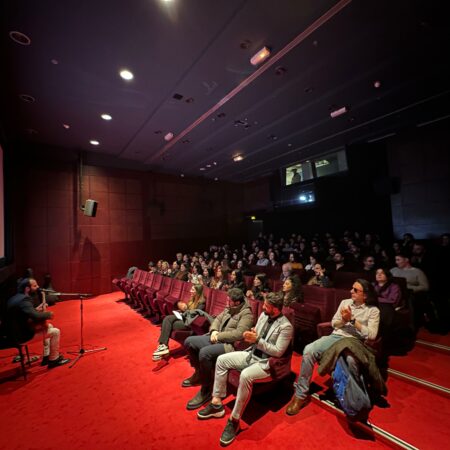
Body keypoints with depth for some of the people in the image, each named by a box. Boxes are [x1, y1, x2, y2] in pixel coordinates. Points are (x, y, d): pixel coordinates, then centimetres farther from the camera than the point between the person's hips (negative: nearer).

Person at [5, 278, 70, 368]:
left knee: (49, 326, 21)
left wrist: (36, 310, 5)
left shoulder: (16, 297, 7)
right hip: (21, 334, -10)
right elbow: (36, 316, -34)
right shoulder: (24, 300, -24)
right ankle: (53, 360, 6)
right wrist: (48, 314, -16)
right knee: (55, 332, -7)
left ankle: (46, 357, 27)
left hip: (17, 330, 10)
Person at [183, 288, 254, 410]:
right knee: (189, 342, 1)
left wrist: (219, 335, -18)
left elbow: (239, 334, -24)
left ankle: (206, 390, -10)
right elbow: (218, 319, 15)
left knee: (204, 352, -32)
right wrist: (214, 331, -7)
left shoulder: (246, 314, -14)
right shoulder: (229, 309, 11)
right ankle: (199, 373, 20)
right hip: (217, 339, 9)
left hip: (230, 345, -9)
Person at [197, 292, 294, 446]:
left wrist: (257, 340, -26)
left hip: (267, 364, -8)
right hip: (252, 354, 8)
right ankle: (217, 403, 6)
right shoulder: (264, 315, 3)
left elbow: (278, 352, -22)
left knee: (245, 375, -36)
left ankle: (234, 420, -16)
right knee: (221, 359, -3)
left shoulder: (286, 326, -19)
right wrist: (251, 336, -11)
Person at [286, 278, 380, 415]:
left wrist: (352, 320, -13)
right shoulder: (345, 302, 15)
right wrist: (343, 319, -6)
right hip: (335, 337, 3)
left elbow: (372, 335, -8)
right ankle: (301, 394, -14)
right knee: (308, 350, -24)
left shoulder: (373, 311, 4)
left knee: (351, 360, -41)